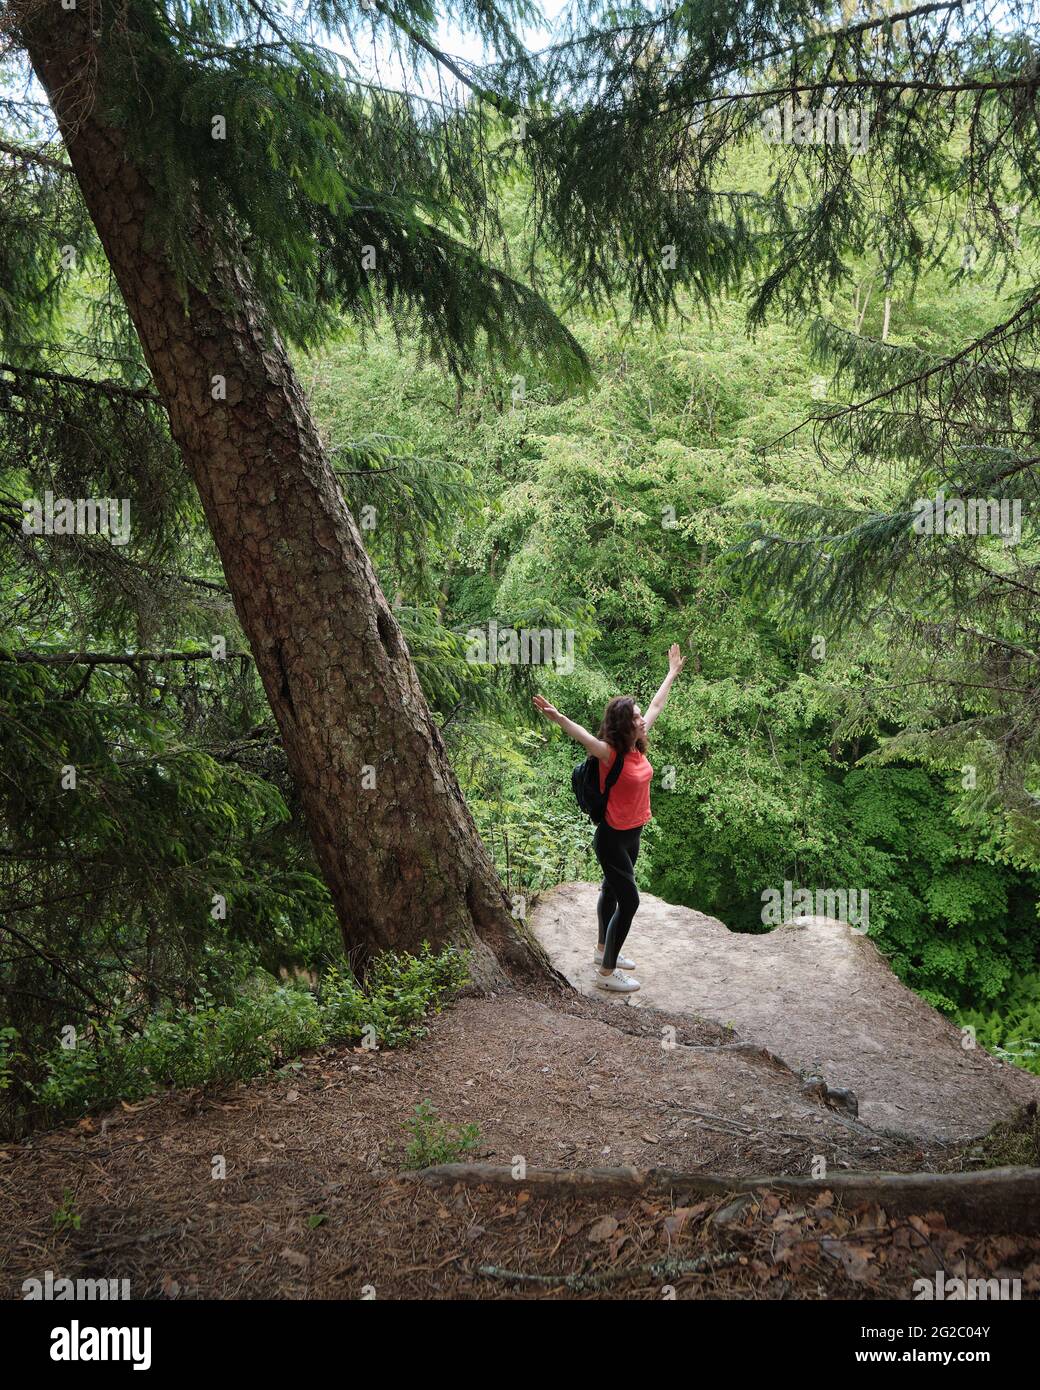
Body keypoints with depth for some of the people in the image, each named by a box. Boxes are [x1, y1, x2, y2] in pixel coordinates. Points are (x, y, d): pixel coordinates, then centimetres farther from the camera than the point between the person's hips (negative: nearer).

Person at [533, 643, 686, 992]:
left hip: (632, 833, 8)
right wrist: (557, 718, -64)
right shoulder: (610, 753, -24)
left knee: (611, 891, 22)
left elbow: (656, 705, 11)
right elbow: (583, 736, -45)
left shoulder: (638, 745, -2)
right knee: (629, 901, -6)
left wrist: (673, 672, 22)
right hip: (612, 837, -8)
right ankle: (607, 972, 4)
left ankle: (603, 950, 40)